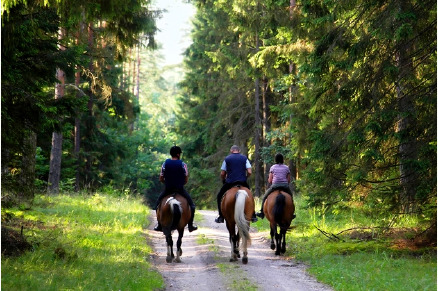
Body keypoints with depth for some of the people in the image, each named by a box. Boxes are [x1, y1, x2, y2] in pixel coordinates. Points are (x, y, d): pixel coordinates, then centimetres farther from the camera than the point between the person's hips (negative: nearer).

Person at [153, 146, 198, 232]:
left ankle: (160, 225, 16)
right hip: (180, 189, -1)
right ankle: (190, 225, 12)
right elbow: (186, 180, -4)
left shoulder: (165, 163, -2)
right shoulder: (182, 164, -7)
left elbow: (161, 179, 1)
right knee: (191, 204, 17)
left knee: (158, 204, 23)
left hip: (167, 189, 1)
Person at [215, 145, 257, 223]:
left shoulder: (227, 159, 5)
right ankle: (252, 215, 18)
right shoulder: (244, 158, 7)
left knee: (220, 196, 16)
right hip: (243, 183, 2)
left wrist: (223, 180, 22)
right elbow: (249, 172, -1)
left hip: (230, 182, -1)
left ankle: (221, 216, 7)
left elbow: (222, 174, 3)